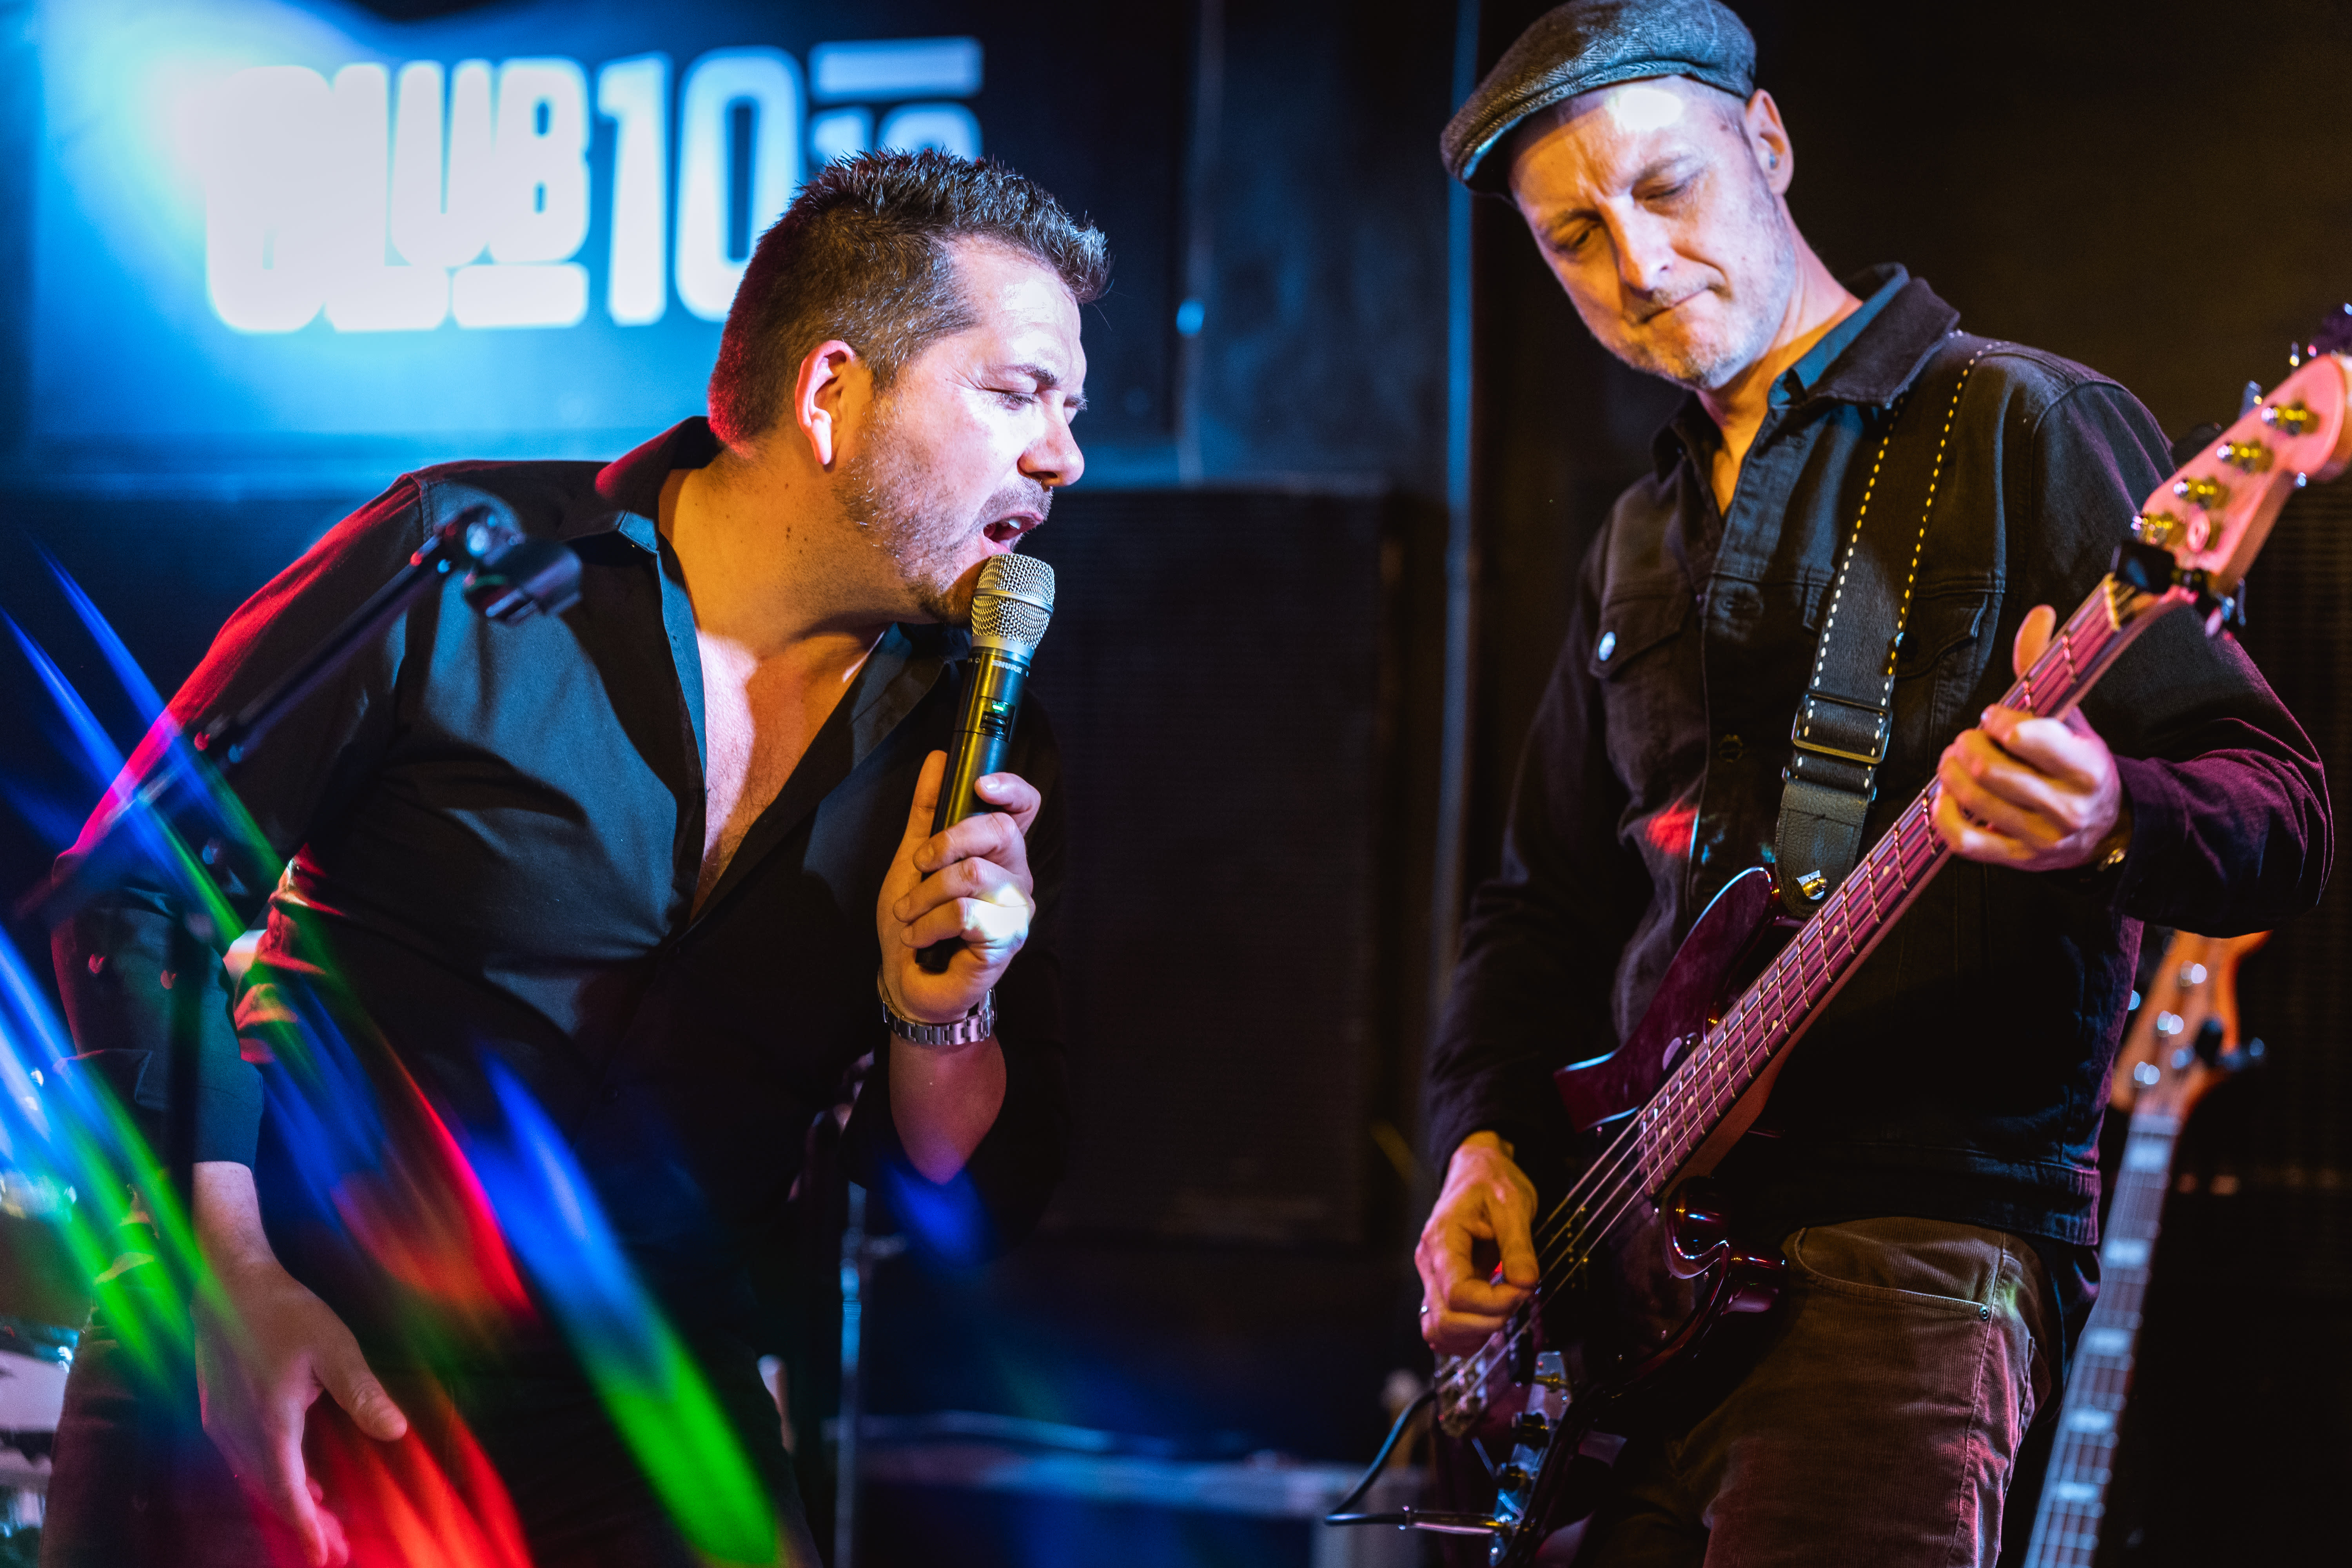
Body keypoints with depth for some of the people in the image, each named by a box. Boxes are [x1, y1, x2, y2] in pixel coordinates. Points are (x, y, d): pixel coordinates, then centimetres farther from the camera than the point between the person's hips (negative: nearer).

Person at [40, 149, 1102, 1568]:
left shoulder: (978, 751, 2)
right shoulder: (466, 567, -8)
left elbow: (978, 1210, 6)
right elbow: (137, 890, -5)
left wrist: (936, 1018, -15)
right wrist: (231, 1279, -12)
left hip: (633, 1434, 3)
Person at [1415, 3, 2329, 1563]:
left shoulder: (2024, 428, -2)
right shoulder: (1643, 543, 21)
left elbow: (2282, 815, -8)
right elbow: (1545, 899, 27)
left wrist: (2104, 822, -30)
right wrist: (1489, 1140, 9)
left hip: (1919, 1241, -7)